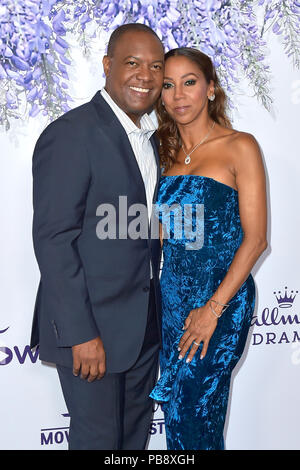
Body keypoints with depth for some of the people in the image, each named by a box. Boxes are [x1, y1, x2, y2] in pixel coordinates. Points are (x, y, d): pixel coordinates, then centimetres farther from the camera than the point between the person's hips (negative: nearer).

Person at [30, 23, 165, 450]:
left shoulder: (151, 139, 10)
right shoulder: (71, 134, -17)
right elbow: (53, 239, -20)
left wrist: (158, 310, 11)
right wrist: (80, 334, -20)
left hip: (145, 323, 8)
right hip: (92, 325, -7)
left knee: (136, 432, 21)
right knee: (98, 437, 9)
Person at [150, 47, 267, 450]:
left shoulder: (239, 146, -7)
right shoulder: (169, 152, 11)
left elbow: (255, 239, -11)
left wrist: (212, 308, -15)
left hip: (222, 297, -5)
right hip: (172, 296, 6)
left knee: (192, 412, -3)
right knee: (177, 411, 12)